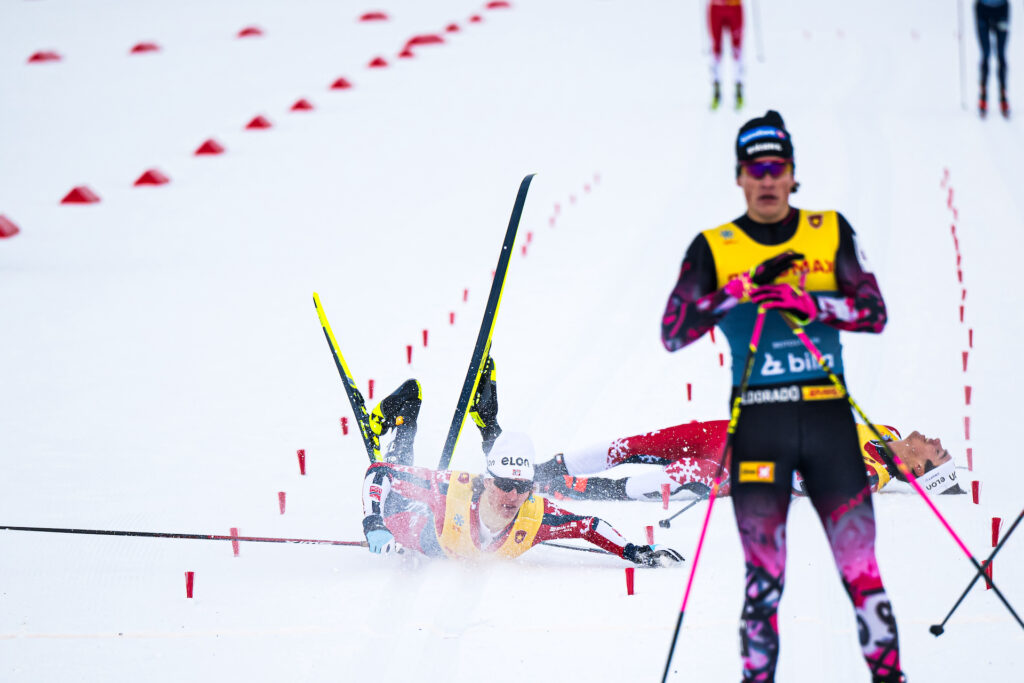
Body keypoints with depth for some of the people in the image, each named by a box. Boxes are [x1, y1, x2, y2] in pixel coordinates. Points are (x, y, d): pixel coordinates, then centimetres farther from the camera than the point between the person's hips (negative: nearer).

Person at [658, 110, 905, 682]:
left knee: (862, 571, -2)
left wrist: (806, 302, -17)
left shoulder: (831, 232, 8)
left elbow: (874, 312, -1)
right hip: (758, 424, -1)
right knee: (765, 580, -3)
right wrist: (748, 286, -15)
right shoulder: (714, 248, 5)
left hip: (828, 419, 1)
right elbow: (673, 332, -6)